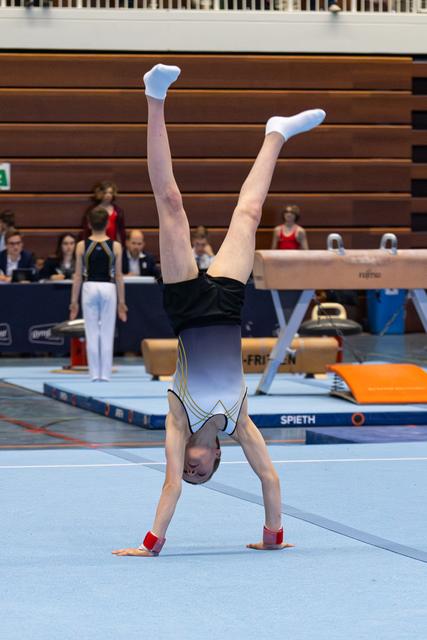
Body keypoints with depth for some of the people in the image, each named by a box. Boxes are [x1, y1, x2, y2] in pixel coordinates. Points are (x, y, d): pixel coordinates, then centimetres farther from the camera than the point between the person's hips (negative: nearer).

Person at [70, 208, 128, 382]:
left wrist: (74, 301, 5)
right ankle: (105, 374, 3)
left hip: (89, 289, 0)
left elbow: (78, 276, -1)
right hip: (109, 289, 0)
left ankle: (95, 374, 5)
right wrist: (121, 301, 7)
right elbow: (118, 276, 0)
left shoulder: (82, 246, -3)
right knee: (107, 334, 4)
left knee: (92, 333, 5)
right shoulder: (115, 246, -2)